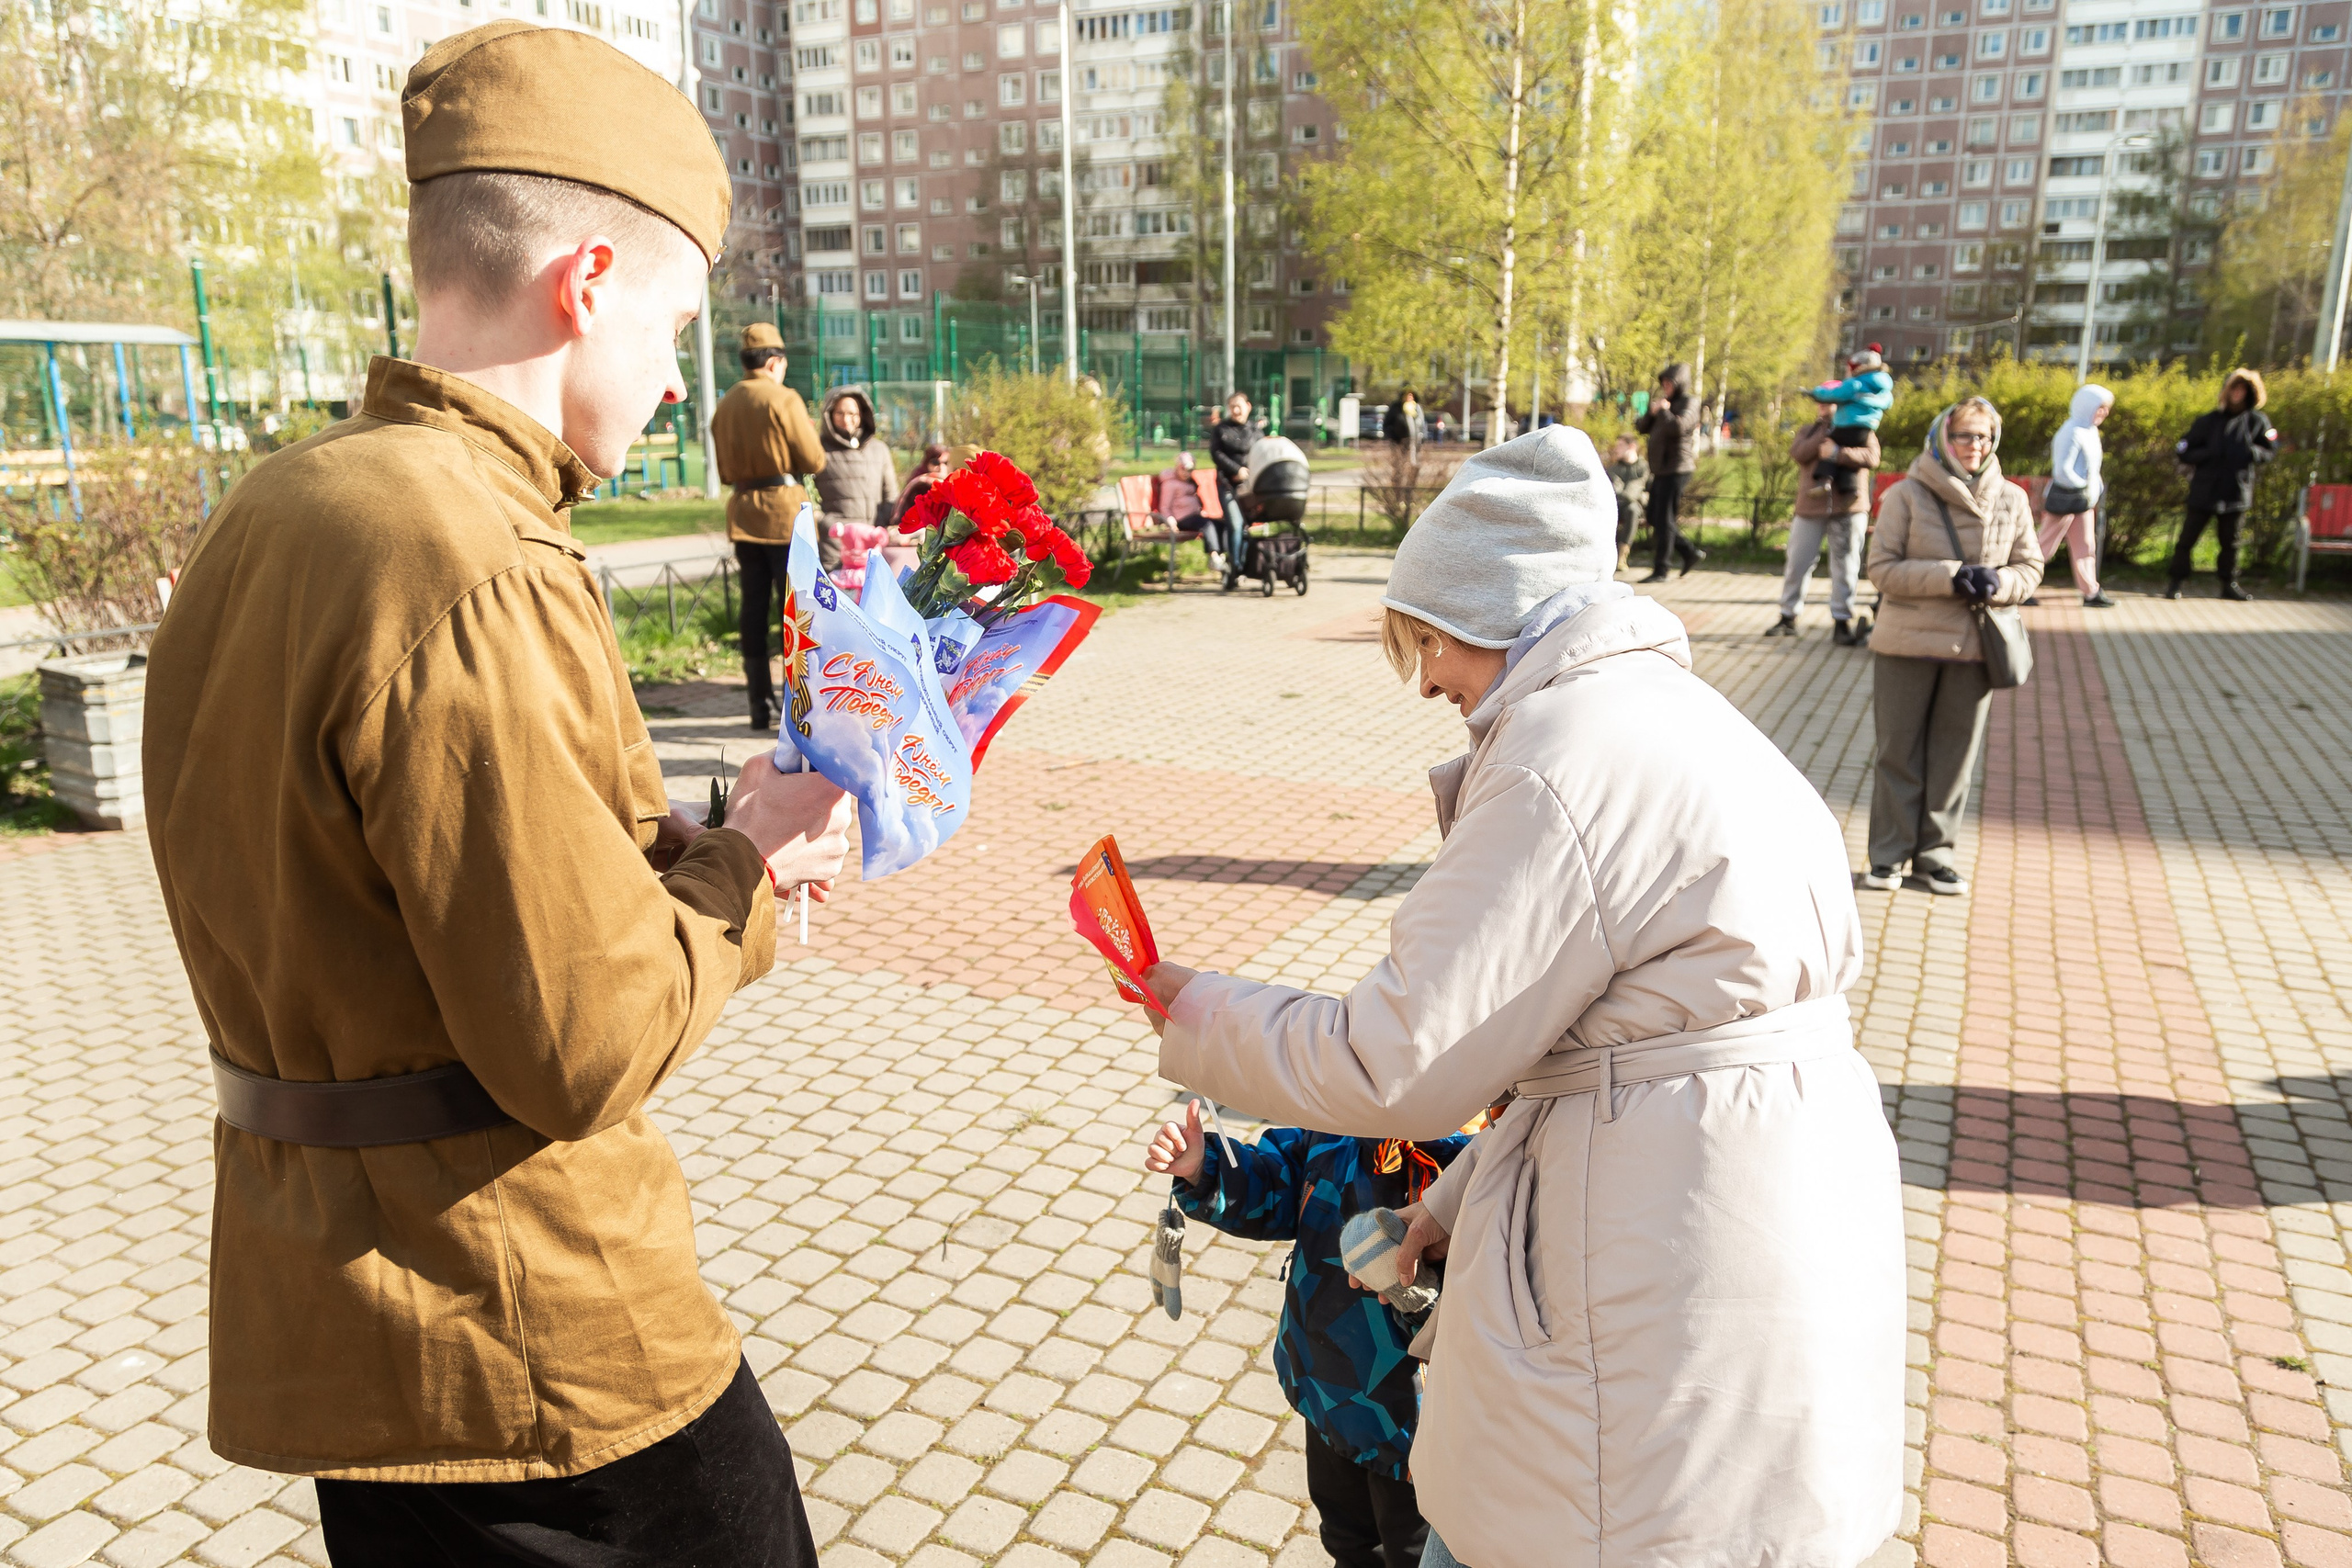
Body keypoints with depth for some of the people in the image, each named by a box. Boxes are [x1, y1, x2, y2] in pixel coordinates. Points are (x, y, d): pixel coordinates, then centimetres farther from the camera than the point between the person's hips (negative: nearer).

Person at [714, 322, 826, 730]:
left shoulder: (724, 405, 12)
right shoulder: (783, 399, -8)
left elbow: (724, 471, 17)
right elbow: (815, 460, -9)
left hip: (742, 512, 6)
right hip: (784, 509, -6)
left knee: (753, 608, 8)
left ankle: (761, 706, 12)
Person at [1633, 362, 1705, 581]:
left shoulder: (1689, 403, -6)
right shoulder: (1665, 402, 18)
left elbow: (1678, 427, -25)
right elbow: (1642, 427, 15)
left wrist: (1663, 410, -10)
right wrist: (1652, 411, -3)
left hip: (1676, 470, -9)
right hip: (1661, 470, 9)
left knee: (1663, 520, -9)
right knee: (1655, 519, 10)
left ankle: (1659, 570, -6)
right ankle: (1691, 552, 20)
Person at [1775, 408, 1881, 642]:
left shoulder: (1861, 431, 8)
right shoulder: (1809, 431, 13)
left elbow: (1871, 456, -10)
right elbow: (1797, 454, -6)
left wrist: (1837, 453, -20)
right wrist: (1825, 428, -10)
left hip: (1849, 509, -1)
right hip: (1810, 507, 1)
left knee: (1845, 567, 1)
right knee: (1796, 565, 3)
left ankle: (1842, 623, 7)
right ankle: (1788, 618, 14)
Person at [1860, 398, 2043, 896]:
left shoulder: (2011, 500, 3)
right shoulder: (1906, 496, -6)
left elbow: (2030, 568, 9)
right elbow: (1883, 568, -9)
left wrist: (1997, 583, -13)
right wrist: (1950, 576, -20)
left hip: (1975, 647, 3)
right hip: (1908, 644, -2)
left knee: (1955, 754, 9)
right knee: (1899, 751, 6)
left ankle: (1936, 851, 22)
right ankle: (1890, 853, 17)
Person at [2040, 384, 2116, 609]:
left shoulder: (2090, 431, 9)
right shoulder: (2072, 432, -20)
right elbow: (2063, 470, -25)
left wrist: (2095, 488, 4)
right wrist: (2087, 487, -14)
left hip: (2083, 500, 9)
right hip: (2064, 497, -9)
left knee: (2086, 546, 11)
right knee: (2046, 546, 0)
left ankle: (2091, 593, 16)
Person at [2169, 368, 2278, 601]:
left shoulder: (2257, 421, 4)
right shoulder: (2208, 421, 0)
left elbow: (2270, 450, 9)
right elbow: (2183, 451, -1)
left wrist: (2253, 452, -13)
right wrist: (2208, 454, -18)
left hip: (2236, 492, 2)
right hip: (2205, 492, -2)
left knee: (2230, 542, 11)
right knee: (2187, 538, -1)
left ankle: (2229, 584, 21)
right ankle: (2177, 582, 7)